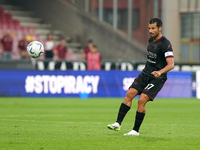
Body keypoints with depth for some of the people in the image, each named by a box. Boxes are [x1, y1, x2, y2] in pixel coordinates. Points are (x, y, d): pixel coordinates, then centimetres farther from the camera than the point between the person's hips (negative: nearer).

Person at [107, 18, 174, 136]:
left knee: (142, 100, -19)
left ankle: (136, 130, -8)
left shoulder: (165, 44, -15)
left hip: (157, 78, -7)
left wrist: (160, 72, -39)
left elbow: (171, 64, -23)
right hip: (146, 73, 7)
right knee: (130, 94, -9)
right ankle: (118, 123, -9)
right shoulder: (151, 41, 10)